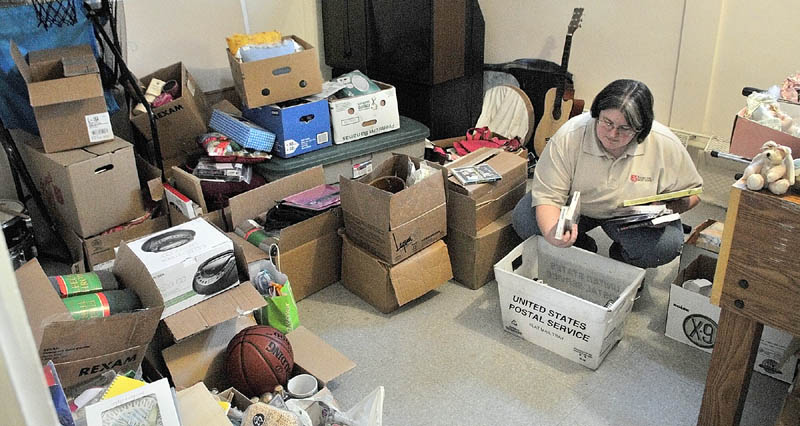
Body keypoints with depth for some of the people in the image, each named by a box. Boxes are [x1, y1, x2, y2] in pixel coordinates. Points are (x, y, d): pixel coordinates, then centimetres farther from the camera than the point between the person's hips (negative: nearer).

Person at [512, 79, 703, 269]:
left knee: (667, 244, -29)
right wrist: (551, 233, -45)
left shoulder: (665, 144, -22)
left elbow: (690, 194, -7)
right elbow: (547, 195, -25)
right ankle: (584, 249, 5)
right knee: (524, 220, -23)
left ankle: (621, 257, 7)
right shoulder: (568, 137, -26)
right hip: (576, 208, 1)